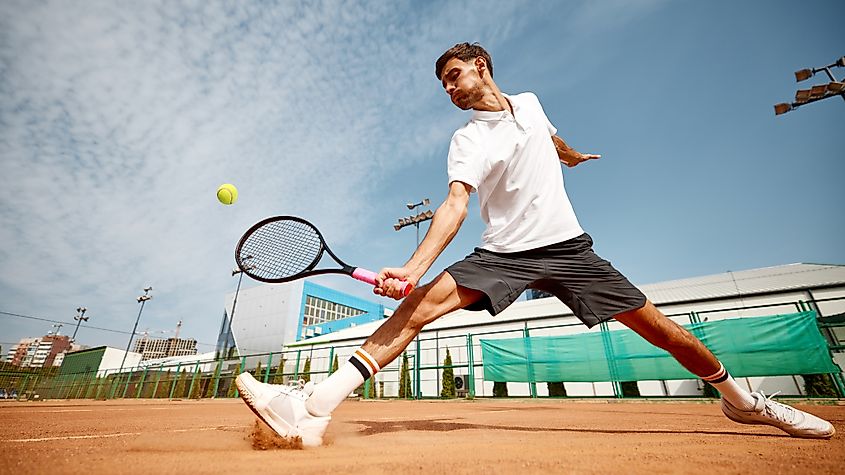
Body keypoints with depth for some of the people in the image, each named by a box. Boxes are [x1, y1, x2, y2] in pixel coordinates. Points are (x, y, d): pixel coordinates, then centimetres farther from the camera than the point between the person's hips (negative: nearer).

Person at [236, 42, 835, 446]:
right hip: (504, 253, -3)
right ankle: (316, 406, -27)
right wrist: (415, 266, -34)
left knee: (656, 324, 4)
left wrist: (570, 153, 51)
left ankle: (740, 397, 35)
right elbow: (455, 203, -19)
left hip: (567, 246, 4)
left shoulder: (529, 102, 10)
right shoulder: (467, 140, -4)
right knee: (424, 302, -25)